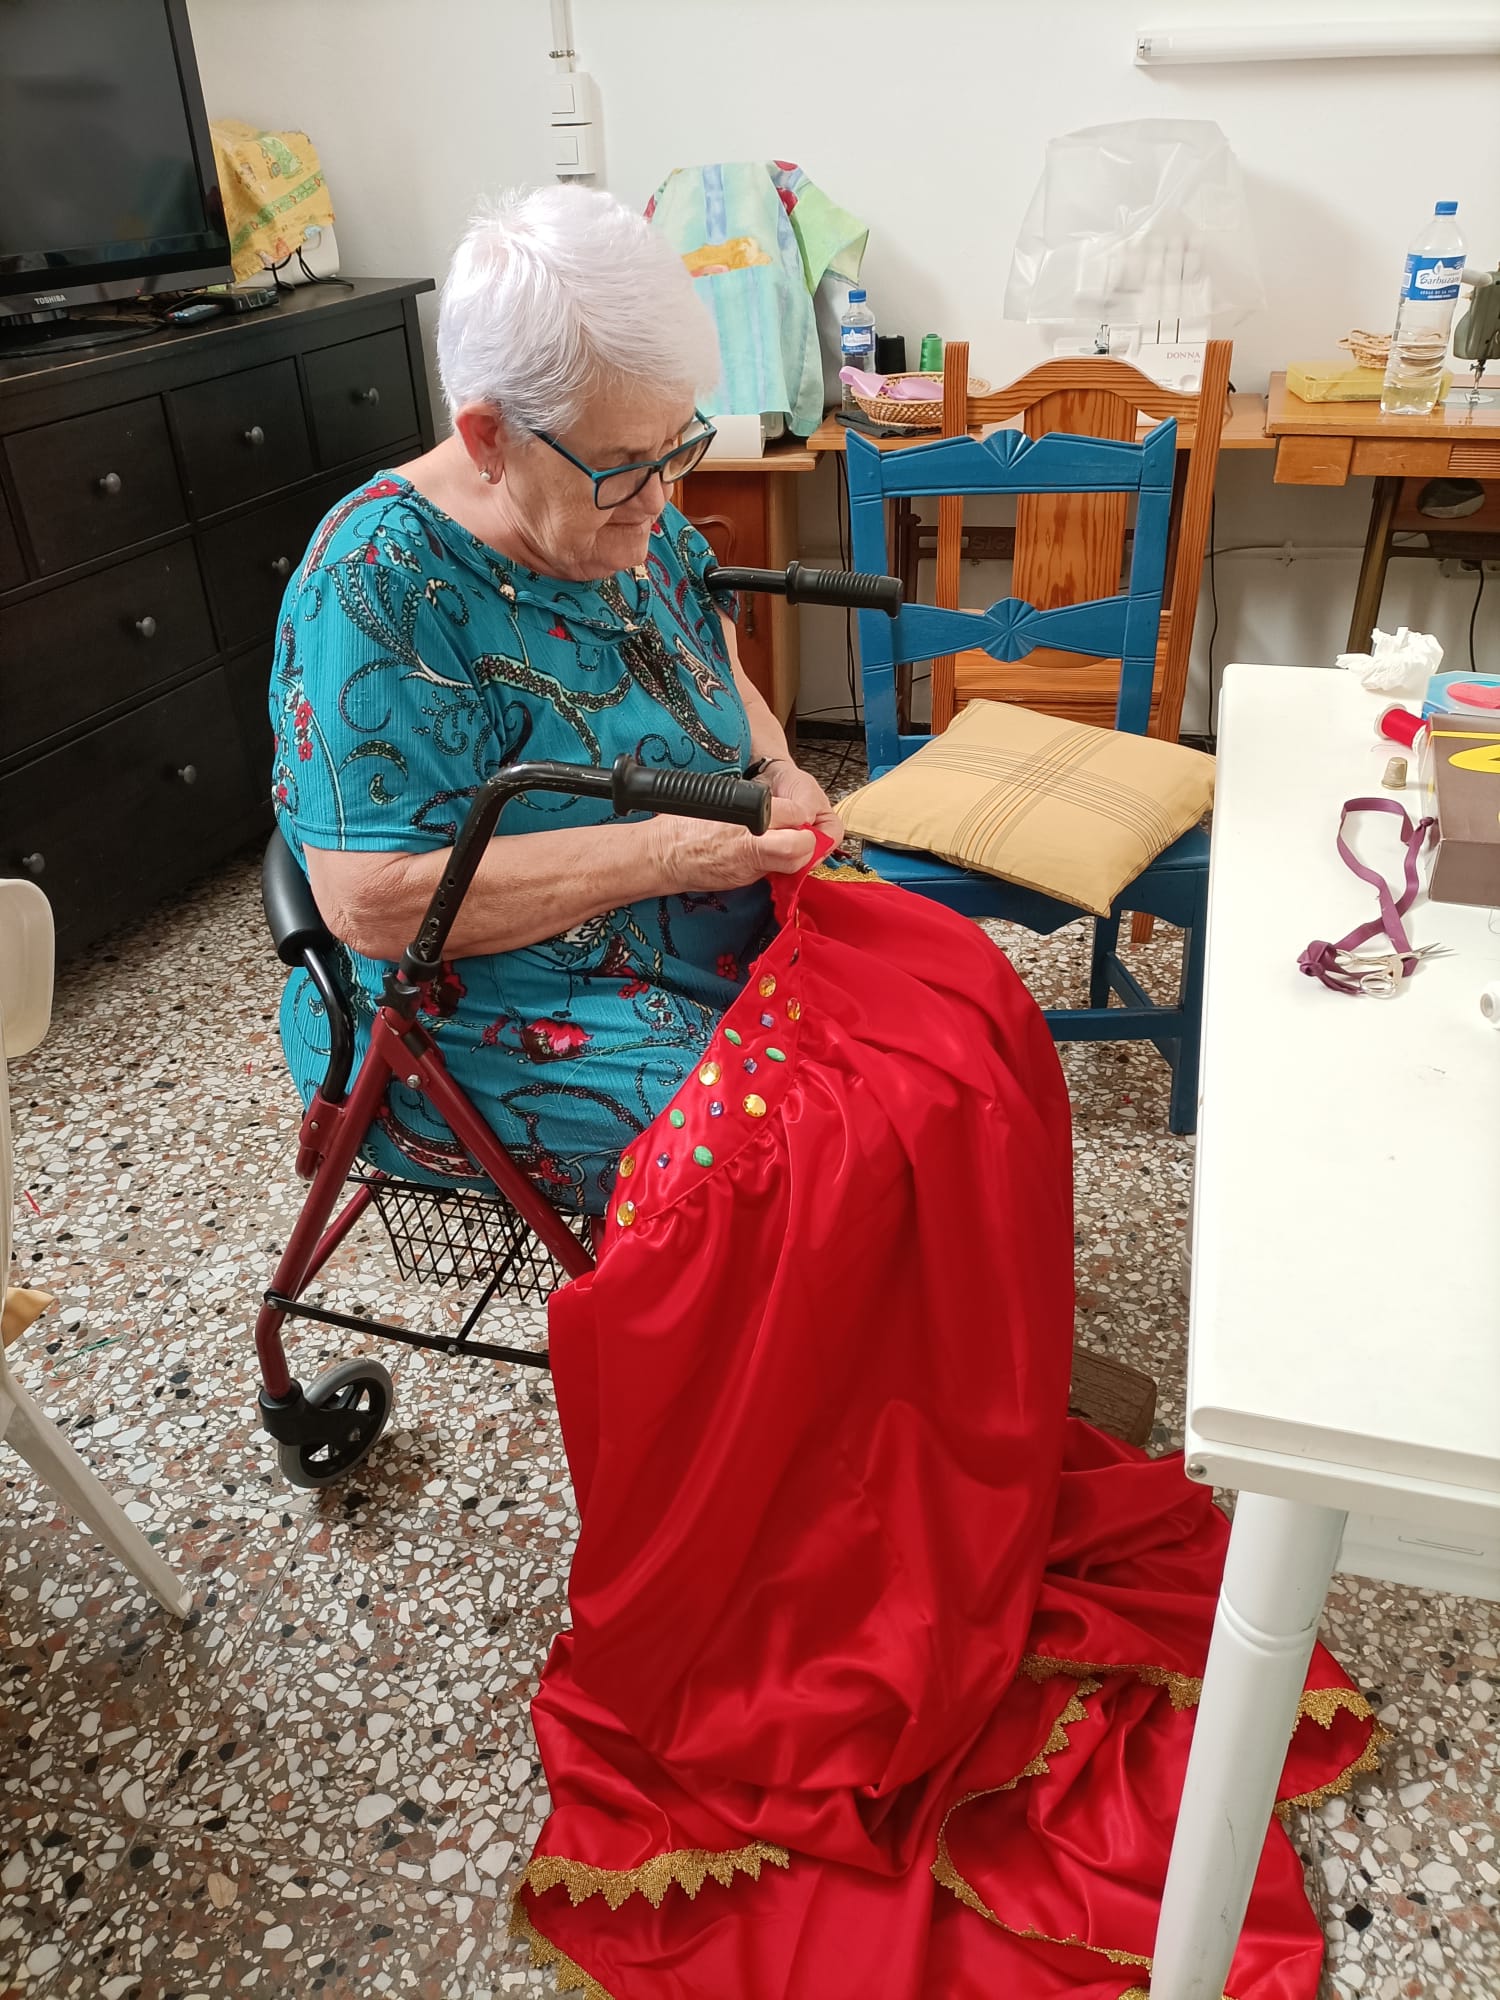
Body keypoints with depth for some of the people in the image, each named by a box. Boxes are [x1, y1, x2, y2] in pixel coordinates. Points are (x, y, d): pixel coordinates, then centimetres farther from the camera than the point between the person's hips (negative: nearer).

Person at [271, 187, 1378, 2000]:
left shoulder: (625, 518, 5)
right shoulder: (385, 585, -18)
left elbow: (707, 640, 26)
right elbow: (377, 902, -26)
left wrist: (780, 776, 4)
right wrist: (680, 848, -24)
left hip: (719, 920, 8)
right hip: (511, 1022, -8)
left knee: (968, 1011, -9)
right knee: (818, 1147, -26)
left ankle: (981, 1474, 6)